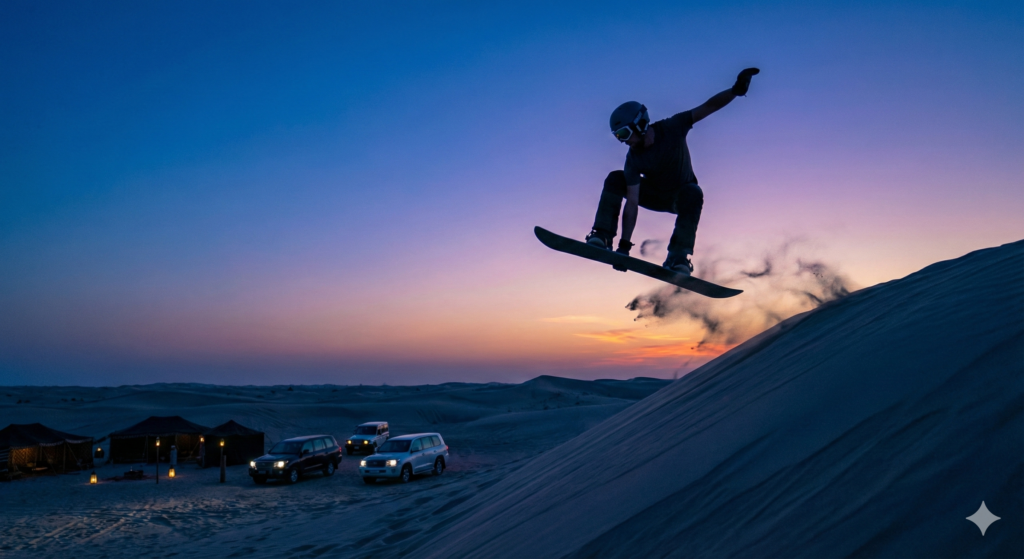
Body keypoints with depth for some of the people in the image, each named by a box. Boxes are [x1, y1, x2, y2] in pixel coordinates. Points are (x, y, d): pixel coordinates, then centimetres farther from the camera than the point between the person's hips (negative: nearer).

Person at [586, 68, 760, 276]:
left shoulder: (672, 128, -25)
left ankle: (679, 256, -37)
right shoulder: (633, 159, -24)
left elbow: (708, 107, -26)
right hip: (653, 195, 1)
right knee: (615, 179, -21)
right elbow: (632, 203, -28)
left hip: (680, 196, -1)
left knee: (693, 194, -37)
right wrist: (624, 245, -34)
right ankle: (602, 236, -24)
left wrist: (735, 90, -44)